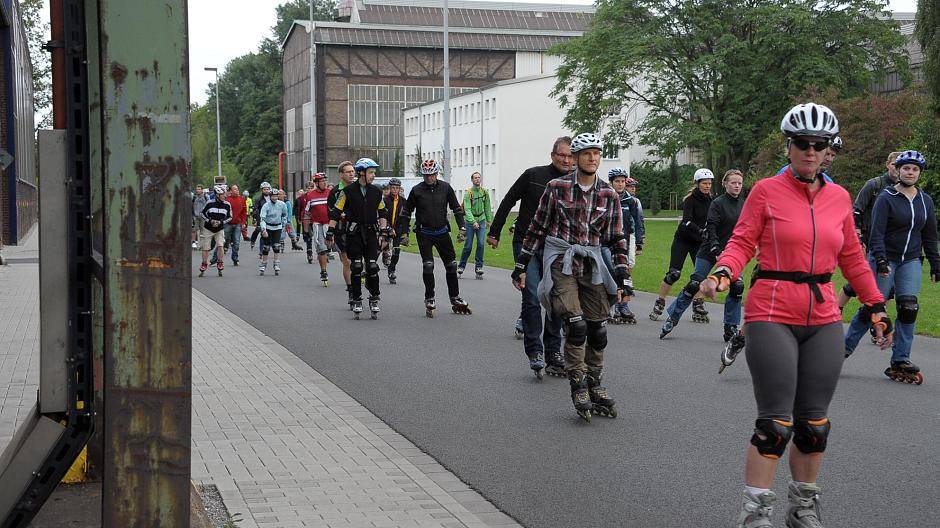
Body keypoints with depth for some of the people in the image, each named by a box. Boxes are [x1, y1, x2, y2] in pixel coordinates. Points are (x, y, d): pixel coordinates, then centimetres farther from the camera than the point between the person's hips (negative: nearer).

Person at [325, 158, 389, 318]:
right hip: (354, 233, -2)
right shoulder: (348, 191, -4)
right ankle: (356, 301, 7)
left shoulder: (376, 192, 7)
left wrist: (384, 229, 4)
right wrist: (331, 231, -7)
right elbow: (336, 211, -2)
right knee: (356, 268, -2)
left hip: (371, 233, 2)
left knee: (372, 267, -3)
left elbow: (382, 212, 16)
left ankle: (374, 300, 8)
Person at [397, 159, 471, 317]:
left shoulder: (445, 187, 0)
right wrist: (404, 232, -1)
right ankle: (430, 300, 0)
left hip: (442, 232, 2)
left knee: (451, 265, 7)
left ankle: (455, 299, 20)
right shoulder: (417, 190, -5)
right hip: (424, 234, -2)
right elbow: (406, 212, 3)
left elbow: (456, 208, 7)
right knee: (428, 265, -11)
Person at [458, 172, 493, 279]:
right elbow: (467, 209, -19)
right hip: (470, 221, -3)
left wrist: (489, 220, 15)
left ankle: (478, 267, -3)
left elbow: (487, 207, 14)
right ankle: (461, 267, 14)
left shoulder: (485, 192, 3)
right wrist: (473, 222, -29)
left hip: (481, 221, 3)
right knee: (468, 246, -1)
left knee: (481, 244, -9)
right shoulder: (468, 193, -11)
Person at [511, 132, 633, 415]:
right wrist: (521, 265, 5)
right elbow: (537, 228, 5)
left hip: (592, 265, 3)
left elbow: (617, 239, 8)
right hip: (560, 262, -3)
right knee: (576, 325, -16)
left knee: (598, 330, 3)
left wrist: (622, 278, 2)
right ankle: (578, 387, -4)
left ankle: (594, 385, 19)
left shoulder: (609, 195, 6)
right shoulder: (557, 187, -2)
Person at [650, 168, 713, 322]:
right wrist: (700, 231, -43)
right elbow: (687, 221, -29)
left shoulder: (709, 200, 3)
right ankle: (659, 304, 5)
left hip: (699, 242, 5)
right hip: (683, 239, -5)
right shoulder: (690, 199, -15)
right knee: (674, 273, -8)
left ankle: (698, 307, 4)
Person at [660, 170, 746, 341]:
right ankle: (672, 318, 11)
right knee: (694, 285, -5)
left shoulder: (743, 204, 6)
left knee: (737, 287, -9)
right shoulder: (718, 203, -10)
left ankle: (731, 329, 3)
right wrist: (716, 251, -27)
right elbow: (711, 229, -17)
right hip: (710, 252, -4)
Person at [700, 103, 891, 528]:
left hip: (823, 320, 5)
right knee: (776, 423, -8)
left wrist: (876, 306, 18)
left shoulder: (839, 198, 10)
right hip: (772, 316, -4)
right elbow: (742, 242, -4)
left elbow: (852, 258, 18)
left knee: (814, 422, 9)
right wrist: (722, 273, -23)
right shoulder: (766, 191, -2)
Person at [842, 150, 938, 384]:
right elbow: (876, 232, -12)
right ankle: (844, 349, 10)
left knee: (909, 309, -9)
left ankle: (900, 361, -3)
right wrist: (880, 259, -24)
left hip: (911, 261, 4)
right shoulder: (886, 198, -5)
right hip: (885, 260, -4)